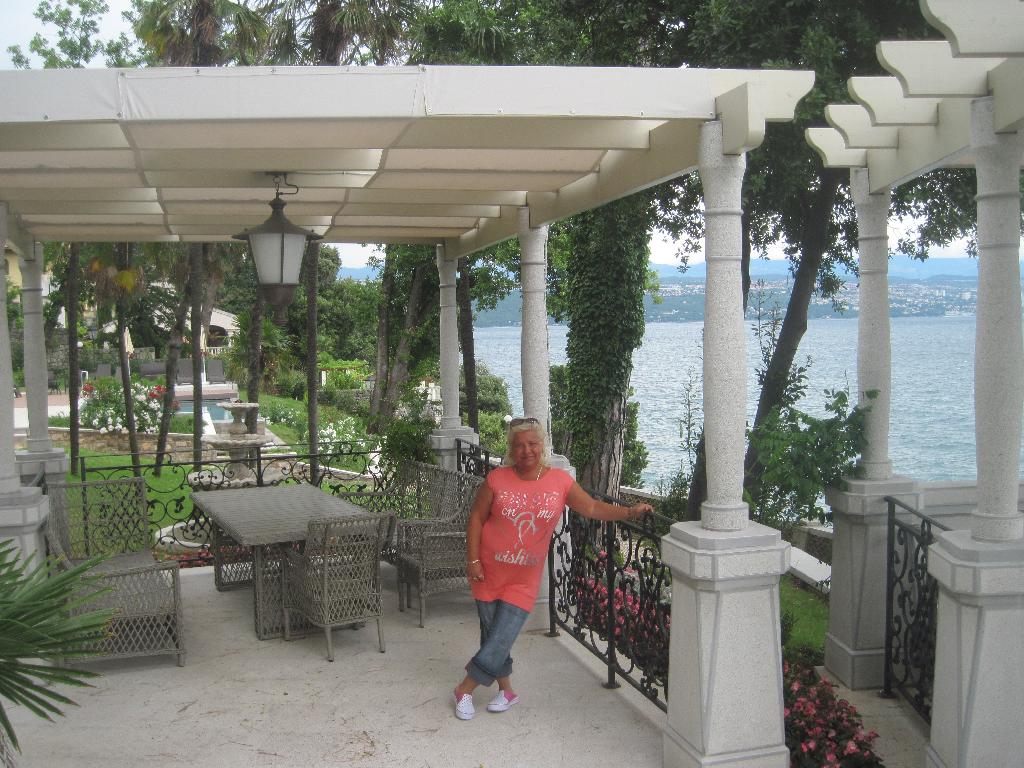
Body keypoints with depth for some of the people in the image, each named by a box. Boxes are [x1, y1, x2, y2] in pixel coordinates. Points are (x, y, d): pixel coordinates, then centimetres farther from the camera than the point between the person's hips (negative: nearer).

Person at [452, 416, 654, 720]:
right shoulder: (497, 479, -8)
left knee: (501, 638, -5)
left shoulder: (560, 481, -3)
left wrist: (629, 511, -6)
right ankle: (506, 690, 31)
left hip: (524, 580, 0)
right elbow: (476, 519, -2)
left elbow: (592, 508, 4)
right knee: (492, 634, 10)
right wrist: (473, 560, -8)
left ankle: (465, 689, 15)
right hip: (489, 572, 0)